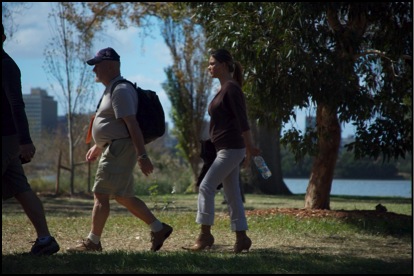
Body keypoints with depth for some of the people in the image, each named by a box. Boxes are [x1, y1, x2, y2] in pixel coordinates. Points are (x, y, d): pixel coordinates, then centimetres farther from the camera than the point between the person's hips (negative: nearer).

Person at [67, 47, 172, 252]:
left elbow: (132, 124, -22)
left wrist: (142, 155, -27)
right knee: (123, 197, 12)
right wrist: (98, 146, 29)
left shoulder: (120, 90, -15)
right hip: (112, 150, 11)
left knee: (100, 195, -8)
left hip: (119, 150, -11)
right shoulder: (112, 90, 18)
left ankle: (92, 242, -3)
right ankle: (158, 228, 15)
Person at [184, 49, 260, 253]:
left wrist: (249, 148, -19)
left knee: (206, 187, -11)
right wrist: (247, 150, 22)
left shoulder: (232, 88, -12)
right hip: (226, 149, 10)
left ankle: (205, 234, -7)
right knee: (232, 193, 8)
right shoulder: (223, 89, 17)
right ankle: (241, 238, 9)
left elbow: (242, 121, -17)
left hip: (231, 149, -10)